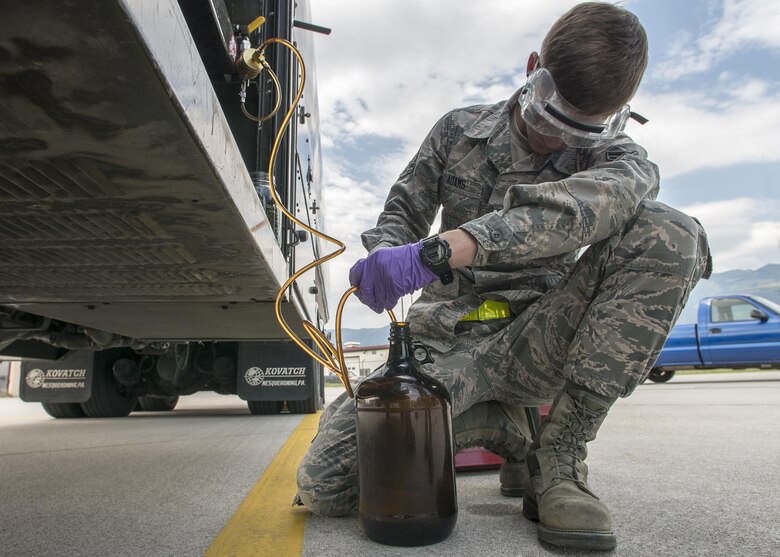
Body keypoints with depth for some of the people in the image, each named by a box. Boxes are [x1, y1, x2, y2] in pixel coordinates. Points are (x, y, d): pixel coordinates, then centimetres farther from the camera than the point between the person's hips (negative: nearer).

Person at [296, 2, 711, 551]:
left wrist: (440, 250, -41)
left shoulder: (614, 155, 1)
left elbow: (600, 198, -26)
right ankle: (505, 427, 5)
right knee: (324, 485, -18)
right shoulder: (460, 129, 5)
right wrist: (384, 255, -16)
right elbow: (401, 214, 12)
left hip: (534, 343, 0)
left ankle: (560, 460, -17)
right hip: (449, 341, 1)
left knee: (671, 233, -24)